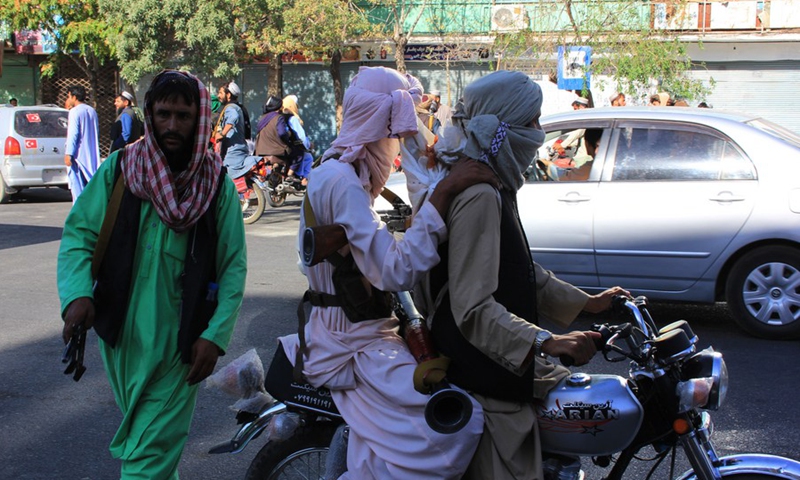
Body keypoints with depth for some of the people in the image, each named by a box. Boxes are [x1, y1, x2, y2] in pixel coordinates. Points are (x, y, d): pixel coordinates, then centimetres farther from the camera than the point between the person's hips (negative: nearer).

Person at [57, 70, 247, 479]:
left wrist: (215, 335, -13)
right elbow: (78, 233, -2)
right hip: (120, 333, 3)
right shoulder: (119, 168, 0)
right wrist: (77, 292, -20)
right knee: (137, 433, 21)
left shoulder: (217, 184, -2)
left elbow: (233, 266, -3)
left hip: (181, 341, -2)